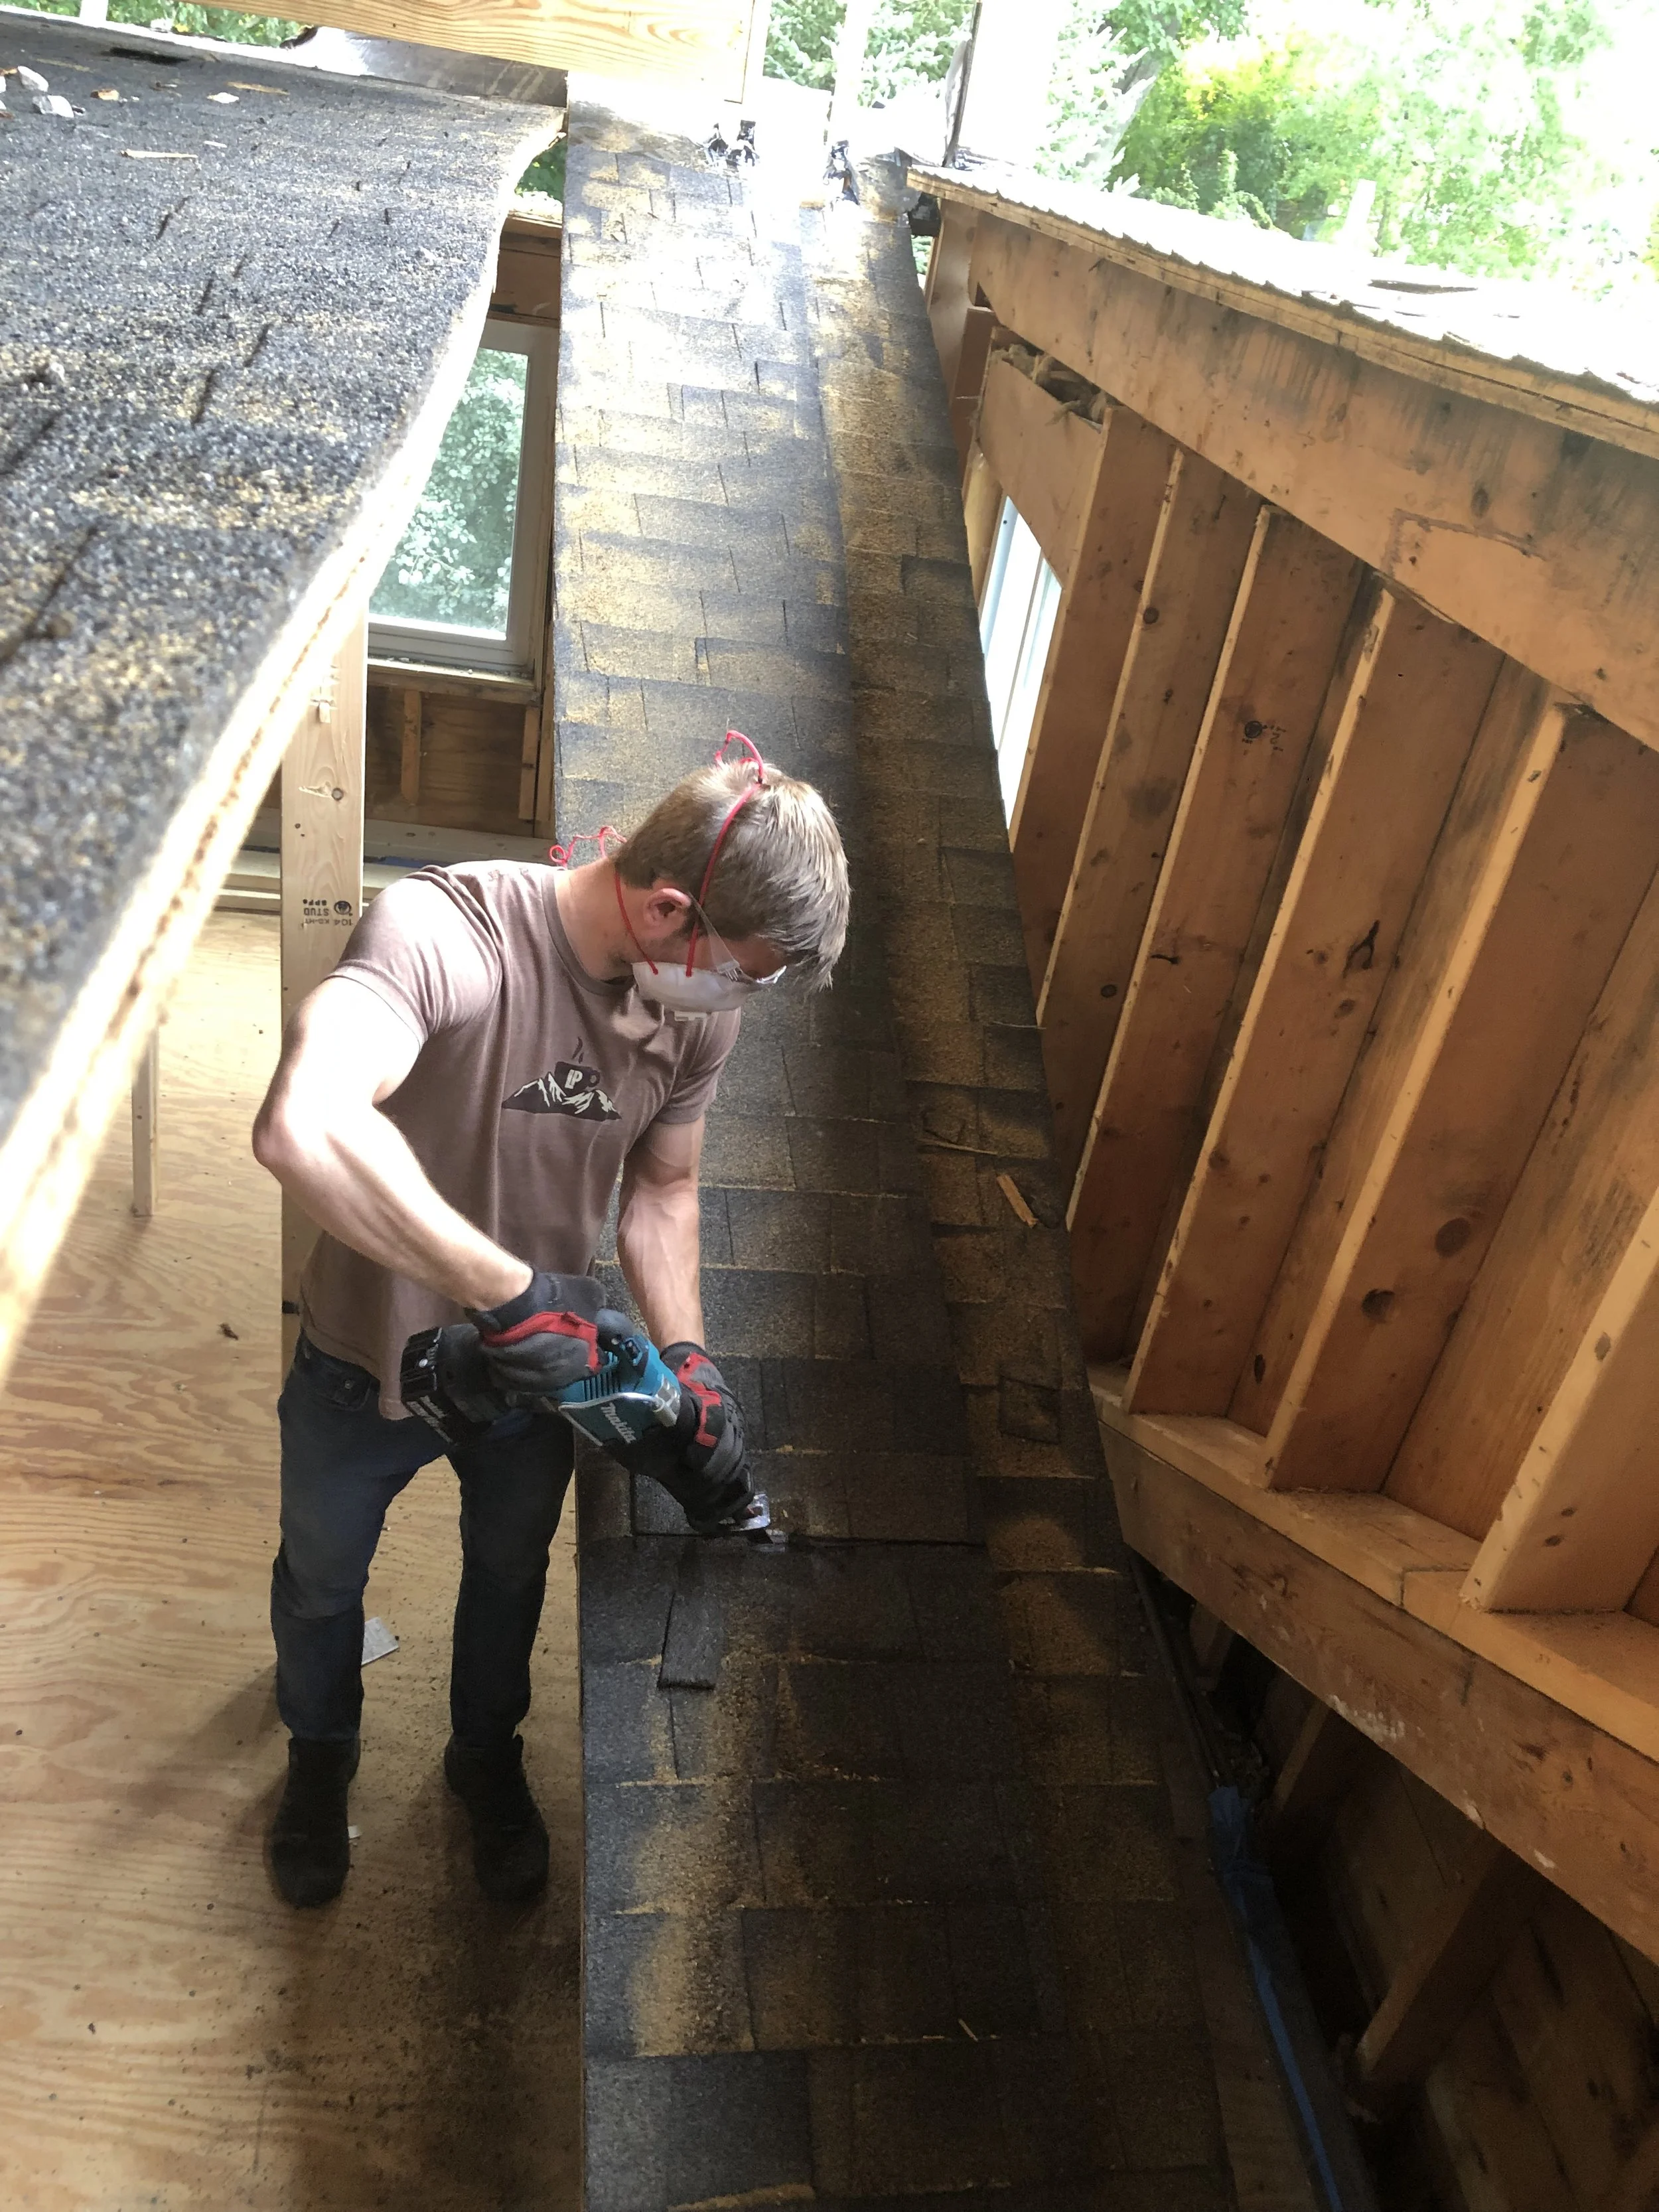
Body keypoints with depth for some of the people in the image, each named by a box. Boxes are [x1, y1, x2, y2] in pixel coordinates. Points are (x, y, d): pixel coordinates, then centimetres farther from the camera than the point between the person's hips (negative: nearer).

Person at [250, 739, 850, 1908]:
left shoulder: (701, 1007, -16)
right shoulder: (441, 931, -36)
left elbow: (663, 1186, -1)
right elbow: (305, 1127, -52)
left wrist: (687, 1355, -13)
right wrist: (509, 1289, -48)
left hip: (544, 1364, 4)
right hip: (369, 1367, -3)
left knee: (511, 1575, 28)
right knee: (322, 1579, 25)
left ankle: (488, 1754, 59)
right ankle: (322, 1754, 58)